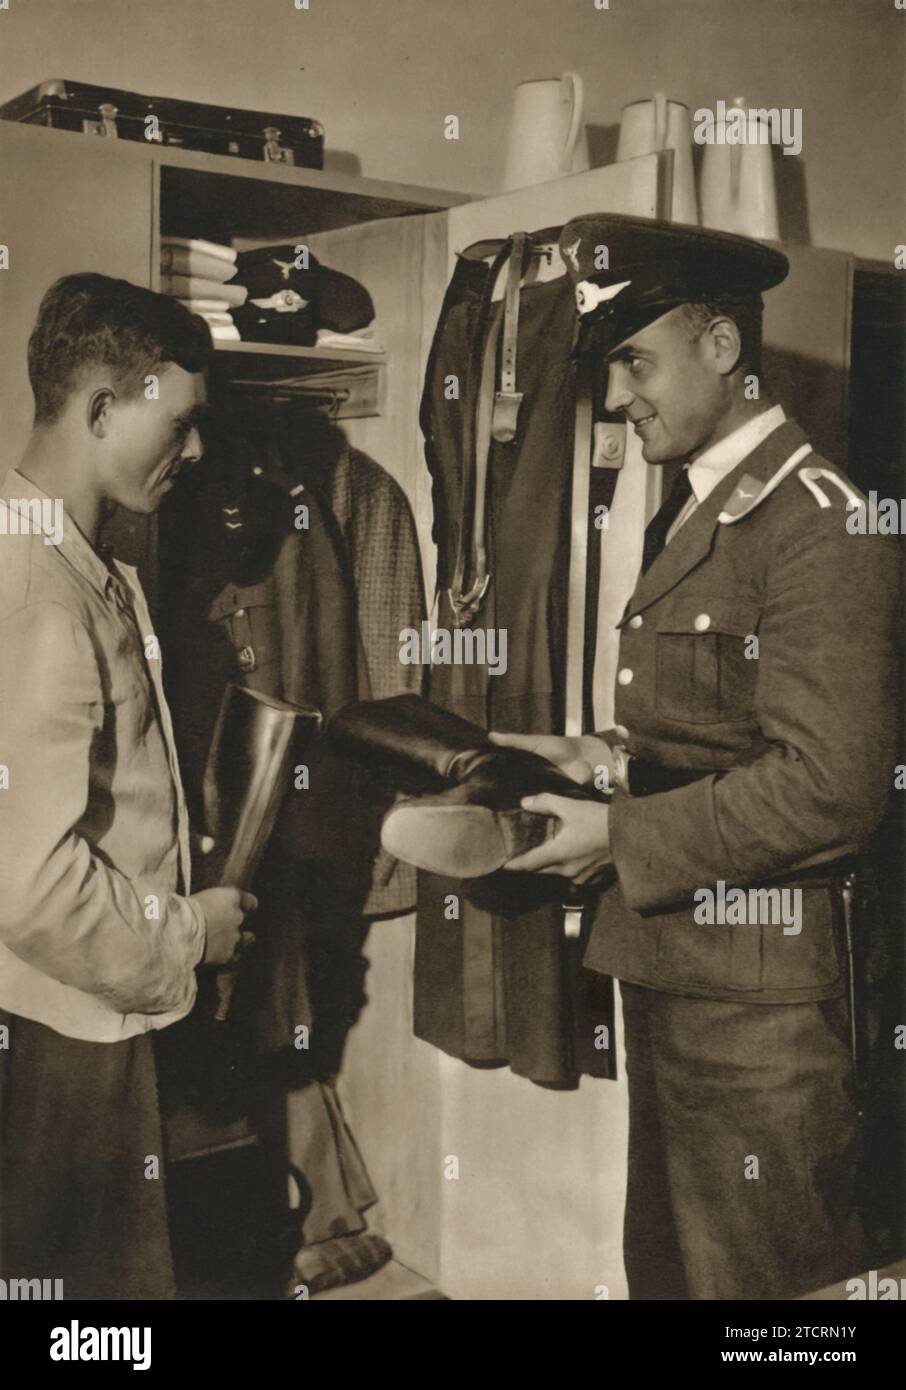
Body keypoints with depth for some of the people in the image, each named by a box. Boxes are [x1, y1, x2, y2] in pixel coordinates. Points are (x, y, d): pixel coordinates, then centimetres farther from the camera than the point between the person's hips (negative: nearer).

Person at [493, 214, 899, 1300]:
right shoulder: (690, 513, 15)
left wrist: (621, 839, -17)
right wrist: (600, 760, 4)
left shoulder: (815, 524, -16)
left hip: (755, 1000, -9)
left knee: (759, 1275, 7)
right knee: (665, 1264, 21)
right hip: (669, 971, 9)